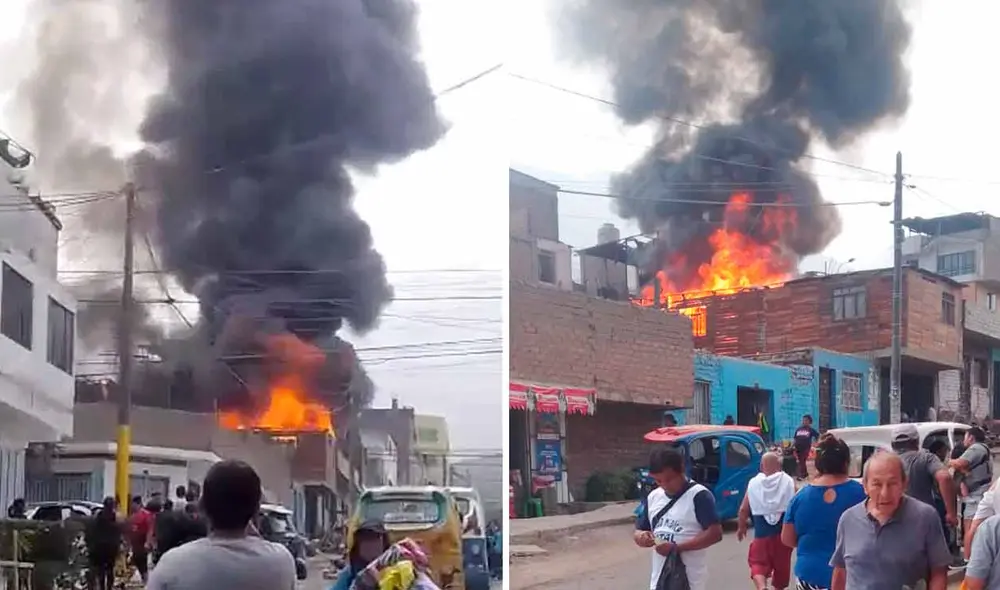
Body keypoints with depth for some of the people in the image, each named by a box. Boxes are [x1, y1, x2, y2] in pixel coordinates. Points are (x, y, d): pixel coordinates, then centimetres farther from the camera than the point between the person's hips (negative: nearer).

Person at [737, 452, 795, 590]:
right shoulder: (789, 481, -2)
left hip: (762, 532, -1)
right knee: (781, 566, 18)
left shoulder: (753, 483, 0)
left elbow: (744, 509, 3)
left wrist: (741, 527, 19)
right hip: (784, 532, 1)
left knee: (758, 563, 6)